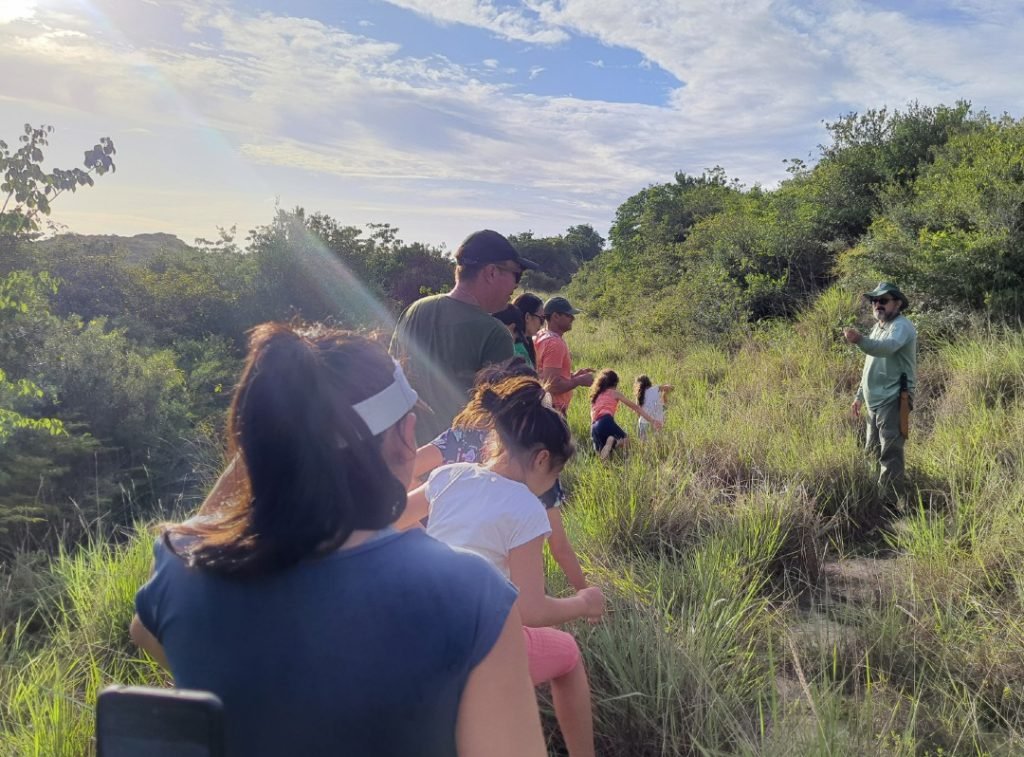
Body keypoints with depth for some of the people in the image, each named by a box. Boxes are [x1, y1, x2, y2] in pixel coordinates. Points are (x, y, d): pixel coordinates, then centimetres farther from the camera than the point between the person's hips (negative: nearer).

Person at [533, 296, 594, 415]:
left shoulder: (541, 337, 12)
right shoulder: (555, 343, -18)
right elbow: (553, 385, -24)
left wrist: (573, 375, 13)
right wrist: (580, 380, -11)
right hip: (553, 410, -10)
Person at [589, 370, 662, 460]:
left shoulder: (595, 395, 31)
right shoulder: (614, 393, 17)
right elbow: (635, 407, 16)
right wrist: (652, 420, 16)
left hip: (594, 428, 5)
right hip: (606, 422, -5)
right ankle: (613, 442, -20)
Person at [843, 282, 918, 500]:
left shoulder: (901, 325, -11)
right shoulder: (879, 327, 19)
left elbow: (887, 347, -35)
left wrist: (860, 340, -52)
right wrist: (859, 395, 24)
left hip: (893, 401, -10)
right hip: (874, 401, 10)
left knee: (890, 454, -10)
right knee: (873, 451, 16)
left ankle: (890, 502, -6)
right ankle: (877, 494, 29)